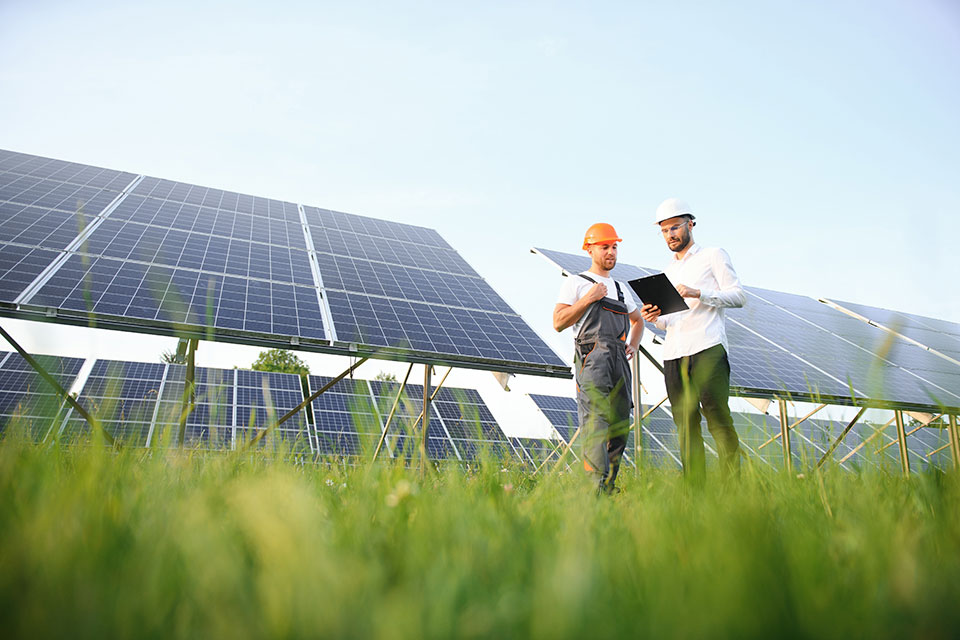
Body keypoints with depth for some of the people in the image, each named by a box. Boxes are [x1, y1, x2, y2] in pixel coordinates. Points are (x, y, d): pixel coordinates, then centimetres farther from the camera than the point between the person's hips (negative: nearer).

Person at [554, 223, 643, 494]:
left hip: (619, 360, 7)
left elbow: (637, 320, 39)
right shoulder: (576, 283, 8)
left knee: (619, 426, 3)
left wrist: (633, 345, 20)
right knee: (595, 421, -19)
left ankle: (609, 486, 10)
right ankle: (596, 485, -24)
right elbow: (559, 322, -2)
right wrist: (588, 299, -8)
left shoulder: (621, 288, 27)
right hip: (592, 357, -6)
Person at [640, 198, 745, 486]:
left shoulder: (713, 256, 11)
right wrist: (655, 318, 4)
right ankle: (695, 489, 2)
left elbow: (738, 296, 0)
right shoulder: (668, 270, 25)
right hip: (673, 354, 5)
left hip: (707, 349, -5)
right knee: (686, 425, 0)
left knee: (718, 419, -10)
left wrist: (698, 293, -13)